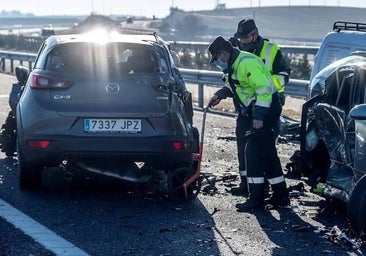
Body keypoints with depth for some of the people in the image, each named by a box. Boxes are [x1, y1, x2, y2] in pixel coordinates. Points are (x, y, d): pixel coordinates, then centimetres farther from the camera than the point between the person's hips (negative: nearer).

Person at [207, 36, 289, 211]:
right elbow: (234, 86, 32)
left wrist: (258, 116, -27)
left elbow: (264, 89, -26)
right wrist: (220, 95, 15)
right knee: (268, 155, 14)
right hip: (258, 113, 11)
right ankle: (280, 196, 21)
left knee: (254, 153, -10)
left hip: (265, 112, -11)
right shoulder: (236, 65, 14)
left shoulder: (247, 63, -20)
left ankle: (256, 198, -7)